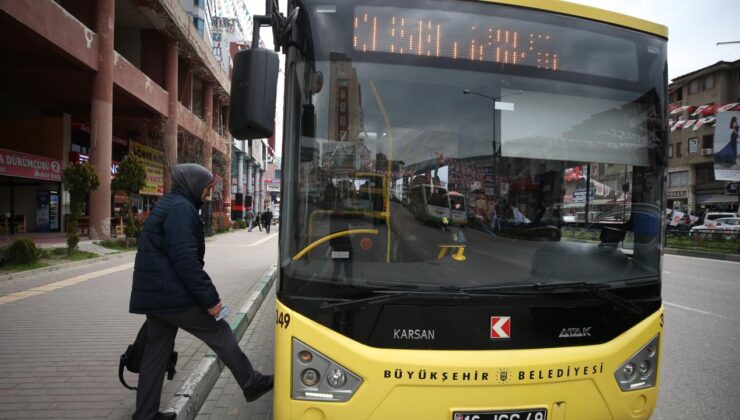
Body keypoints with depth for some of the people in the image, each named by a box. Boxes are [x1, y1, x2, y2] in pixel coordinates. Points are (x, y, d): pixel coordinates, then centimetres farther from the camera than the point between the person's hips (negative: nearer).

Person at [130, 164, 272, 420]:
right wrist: (210, 297, -20)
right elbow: (185, 260, -24)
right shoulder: (181, 208, -16)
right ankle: (251, 384, 13)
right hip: (172, 295, -10)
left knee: (157, 350, 15)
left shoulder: (168, 205, 17)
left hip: (154, 294, 10)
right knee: (220, 333, 1)